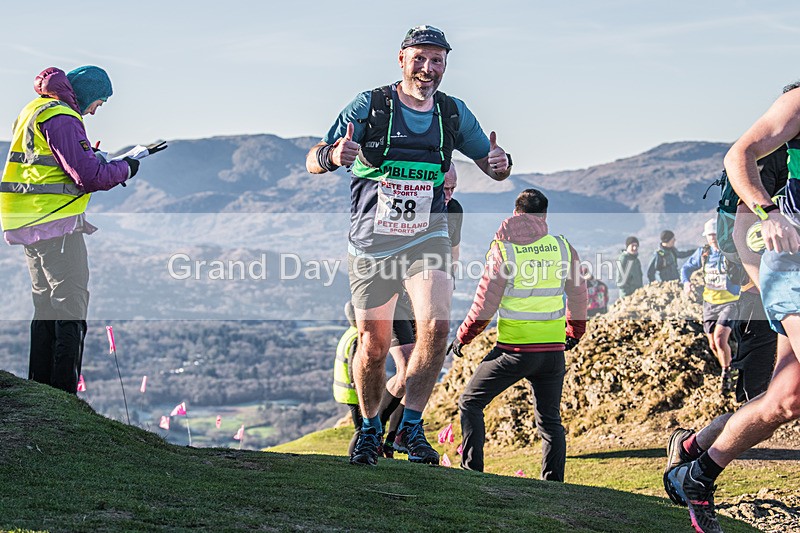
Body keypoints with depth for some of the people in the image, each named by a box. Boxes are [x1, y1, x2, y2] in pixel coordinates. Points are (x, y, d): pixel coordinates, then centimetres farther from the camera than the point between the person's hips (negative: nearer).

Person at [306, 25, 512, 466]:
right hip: (372, 242, -1)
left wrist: (501, 163, -14)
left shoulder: (454, 113, 2)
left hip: (426, 237, 1)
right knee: (373, 347, 5)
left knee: (436, 325, -21)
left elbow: (491, 167, 11)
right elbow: (312, 161, -9)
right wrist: (334, 156, -33)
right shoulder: (369, 106, -8)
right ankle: (370, 428, 30)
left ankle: (410, 428, -8)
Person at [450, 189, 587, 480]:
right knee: (550, 420, 15)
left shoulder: (503, 250, -8)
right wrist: (575, 332, 31)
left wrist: (462, 337, 10)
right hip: (554, 349, 4)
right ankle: (553, 484, 9)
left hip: (514, 349, -3)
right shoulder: (563, 247, 2)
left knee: (470, 403, 12)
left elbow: (484, 306, -6)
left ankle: (472, 471, 5)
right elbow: (578, 296, 12)